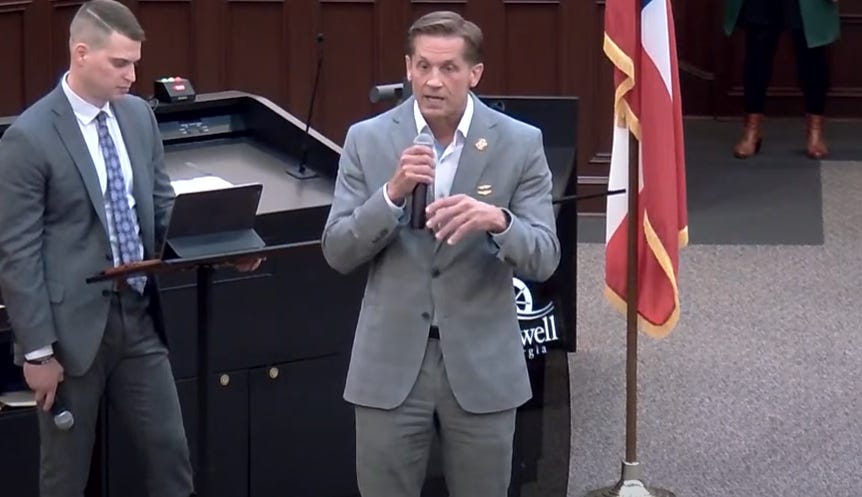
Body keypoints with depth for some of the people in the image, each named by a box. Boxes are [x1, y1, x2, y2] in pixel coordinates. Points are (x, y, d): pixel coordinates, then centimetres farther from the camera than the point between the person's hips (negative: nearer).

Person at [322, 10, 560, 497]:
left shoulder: (520, 143, -4)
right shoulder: (368, 140, -1)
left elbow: (544, 259, -7)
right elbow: (338, 253, -3)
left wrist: (497, 220, -28)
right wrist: (392, 194, -20)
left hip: (482, 365, 0)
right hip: (391, 364, 1)